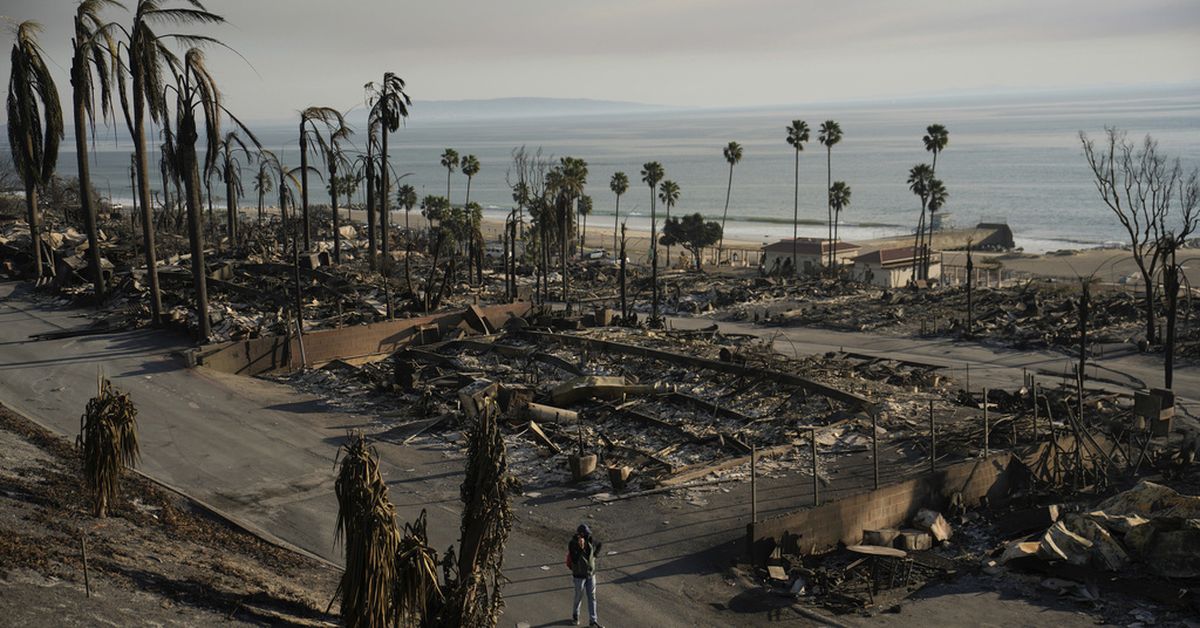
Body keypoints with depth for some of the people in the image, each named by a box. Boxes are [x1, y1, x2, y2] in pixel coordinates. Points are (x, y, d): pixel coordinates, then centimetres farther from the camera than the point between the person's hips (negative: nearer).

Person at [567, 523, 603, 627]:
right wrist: (581, 547, -44)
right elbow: (574, 561, -36)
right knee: (579, 597, 12)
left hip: (591, 574, 4)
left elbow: (599, 545, 15)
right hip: (579, 575, -4)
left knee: (592, 597, 7)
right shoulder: (572, 544, -26)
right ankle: (575, 615, 40)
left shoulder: (590, 541, -10)